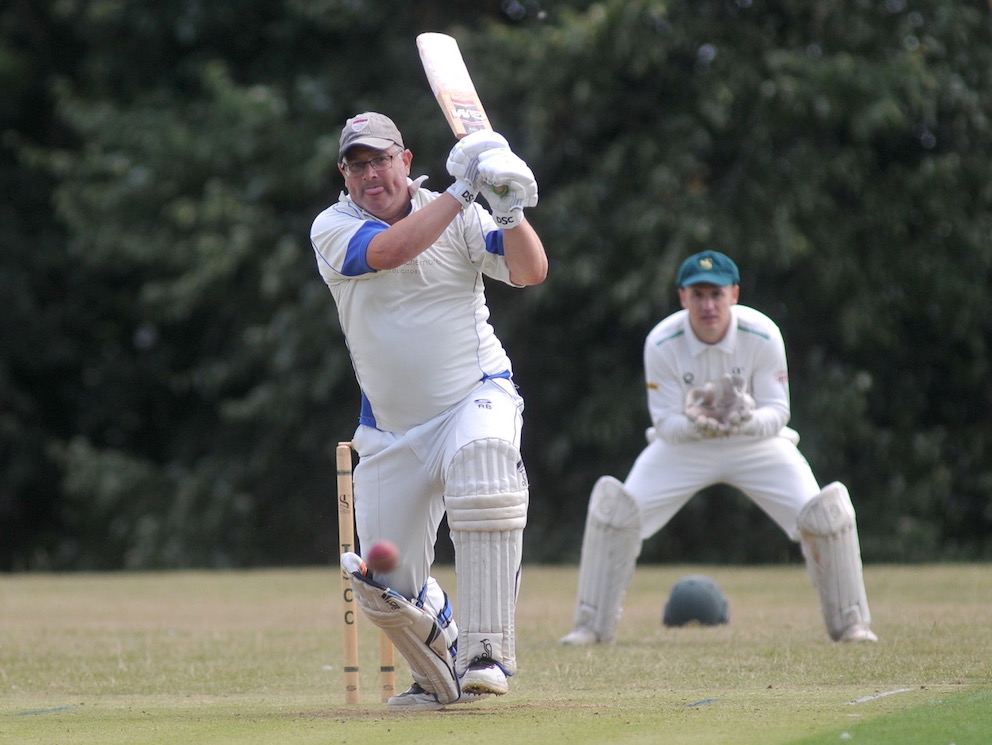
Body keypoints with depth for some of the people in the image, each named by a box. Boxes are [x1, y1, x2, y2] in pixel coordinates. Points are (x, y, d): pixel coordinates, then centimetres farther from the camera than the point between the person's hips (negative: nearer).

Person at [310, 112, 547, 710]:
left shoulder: (457, 217, -1)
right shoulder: (333, 228, -3)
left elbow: (531, 272, -12)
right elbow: (389, 252, -24)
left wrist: (509, 209, -29)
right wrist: (462, 191, -24)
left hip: (478, 393, -2)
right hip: (392, 430, 2)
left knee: (481, 456, -37)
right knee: (385, 587, 0)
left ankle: (487, 654, -35)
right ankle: (444, 675, 32)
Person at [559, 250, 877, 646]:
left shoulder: (762, 335, -23)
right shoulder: (661, 343, -22)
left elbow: (777, 413, -20)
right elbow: (666, 424, -18)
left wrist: (746, 421, -43)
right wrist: (696, 423, -41)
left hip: (757, 444, 0)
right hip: (683, 444, 0)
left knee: (825, 510, -18)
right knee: (615, 507, -19)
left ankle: (849, 622, 3)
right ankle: (593, 625, -4)